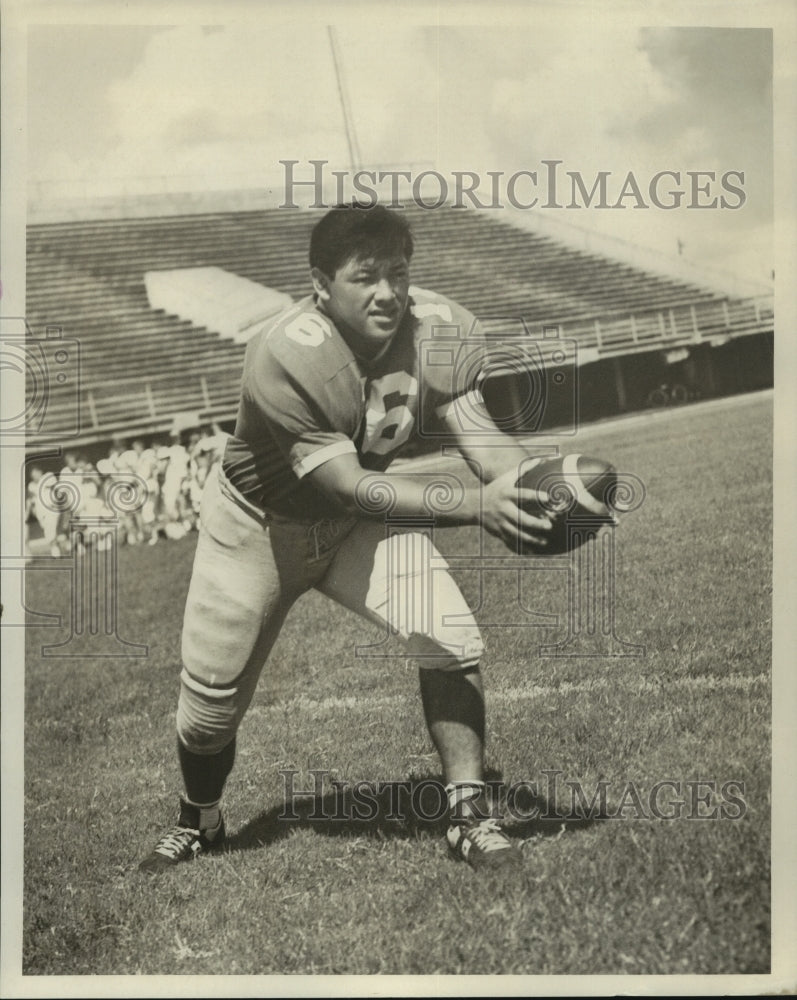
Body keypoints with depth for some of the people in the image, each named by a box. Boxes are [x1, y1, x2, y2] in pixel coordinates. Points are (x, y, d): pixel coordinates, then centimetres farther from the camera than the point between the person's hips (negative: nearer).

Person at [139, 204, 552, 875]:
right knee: (211, 704, 6)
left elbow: (478, 432, -24)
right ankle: (198, 824, 38)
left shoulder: (440, 329, -19)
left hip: (362, 525, 3)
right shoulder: (285, 359, -35)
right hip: (260, 525, -3)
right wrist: (474, 504, -49)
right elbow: (351, 486, -38)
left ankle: (469, 813, -4)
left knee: (453, 641, -20)